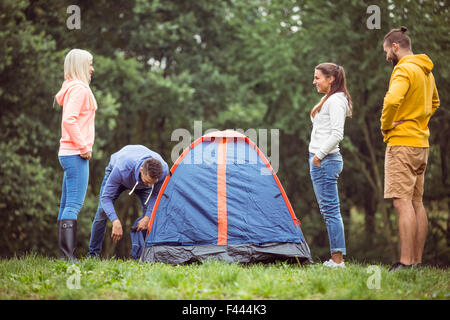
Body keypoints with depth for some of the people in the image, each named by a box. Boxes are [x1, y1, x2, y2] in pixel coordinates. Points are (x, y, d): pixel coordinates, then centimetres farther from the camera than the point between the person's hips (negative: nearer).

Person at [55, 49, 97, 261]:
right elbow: (69, 120, -22)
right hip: (76, 155, -10)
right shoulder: (79, 89, -11)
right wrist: (83, 146, -18)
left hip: (69, 153, 10)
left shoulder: (73, 88, 19)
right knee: (74, 203, -14)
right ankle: (68, 254, -18)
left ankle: (65, 254, 12)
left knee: (67, 204, 9)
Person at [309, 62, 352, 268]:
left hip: (326, 160, -11)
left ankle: (337, 259, -9)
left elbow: (337, 134, -20)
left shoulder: (335, 100, -11)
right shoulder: (328, 100, 20)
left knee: (330, 209, -10)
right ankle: (336, 258, 11)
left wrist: (320, 155, -18)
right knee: (328, 210, 9)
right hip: (321, 160, 11)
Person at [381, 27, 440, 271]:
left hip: (402, 143, -10)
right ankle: (417, 260, 12)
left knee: (403, 202, -12)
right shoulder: (426, 71, 17)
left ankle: (405, 262, -16)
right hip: (421, 143, 10)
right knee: (417, 202, 10)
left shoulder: (404, 70, -13)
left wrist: (385, 125, -13)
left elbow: (392, 100, -30)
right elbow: (434, 102, 33)